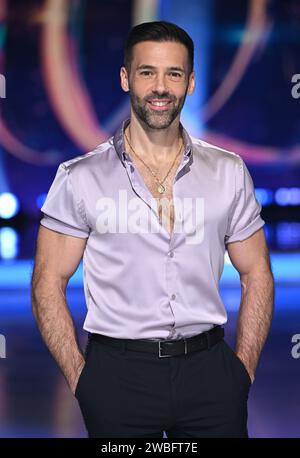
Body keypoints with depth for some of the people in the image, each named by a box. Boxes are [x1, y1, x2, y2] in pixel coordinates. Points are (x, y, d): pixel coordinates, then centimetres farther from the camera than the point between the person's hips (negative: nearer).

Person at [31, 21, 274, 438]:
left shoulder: (229, 172, 6)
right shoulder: (80, 178, 0)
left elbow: (256, 275, 10)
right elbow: (49, 284, 1)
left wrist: (244, 369, 2)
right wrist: (80, 378, -5)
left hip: (209, 372, 2)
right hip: (118, 374, -1)